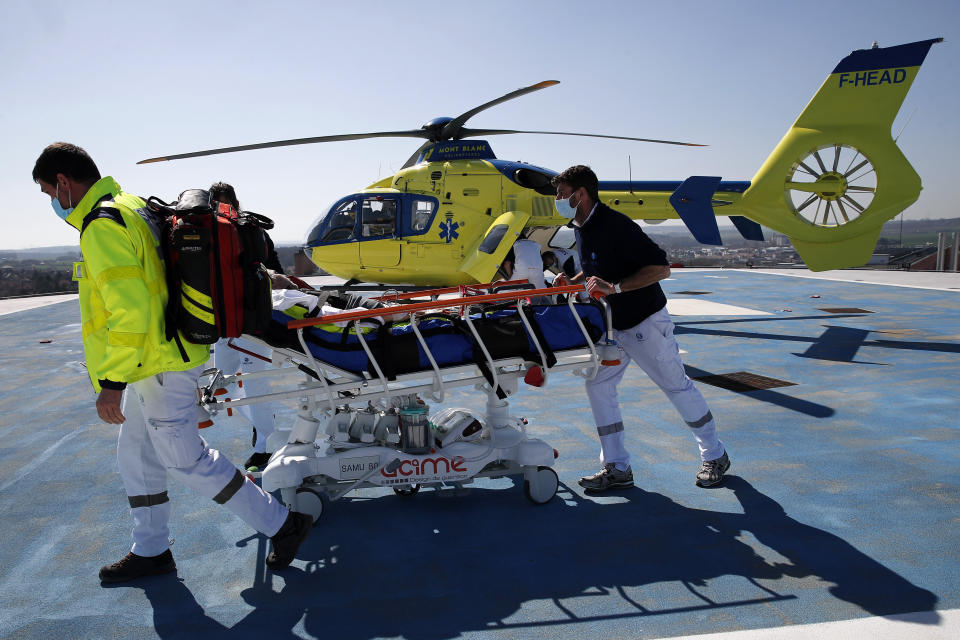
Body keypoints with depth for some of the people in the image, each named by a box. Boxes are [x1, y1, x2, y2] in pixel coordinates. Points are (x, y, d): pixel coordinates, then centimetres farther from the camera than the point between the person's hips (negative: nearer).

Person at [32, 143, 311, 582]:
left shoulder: (102, 226, -18)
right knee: (136, 455, 19)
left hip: (160, 366, -10)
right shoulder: (133, 208, 13)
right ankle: (151, 550, 34)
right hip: (156, 360, 10)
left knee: (186, 460, 0)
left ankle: (282, 524, 9)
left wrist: (112, 381, -22)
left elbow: (129, 311, -27)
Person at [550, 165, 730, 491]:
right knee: (598, 386, 2)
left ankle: (715, 456, 25)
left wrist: (614, 287, -33)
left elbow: (660, 268, -27)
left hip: (645, 322, -8)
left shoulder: (615, 225, -24)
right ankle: (617, 468, 9)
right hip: (611, 326, 8)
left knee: (677, 385, 5)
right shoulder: (580, 228, 3)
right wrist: (571, 281, 1)